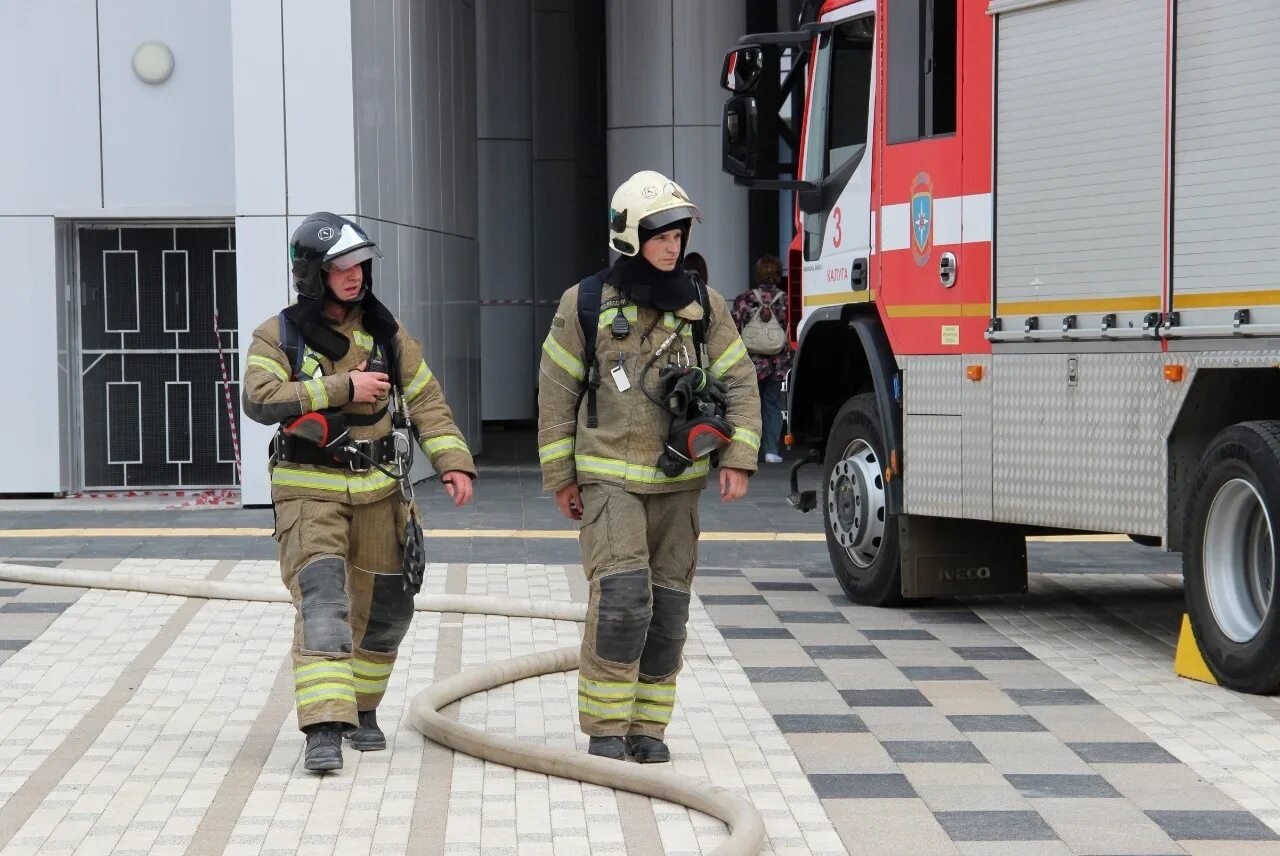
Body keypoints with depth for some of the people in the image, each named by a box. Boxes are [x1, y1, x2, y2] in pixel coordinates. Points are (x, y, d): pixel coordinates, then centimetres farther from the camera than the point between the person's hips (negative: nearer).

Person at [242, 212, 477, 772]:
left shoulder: (385, 332, 7)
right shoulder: (279, 336, -4)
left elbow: (425, 400, 9)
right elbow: (260, 400, -20)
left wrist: (453, 462, -4)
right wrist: (342, 389, -22)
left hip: (379, 490, 4)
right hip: (310, 492, -4)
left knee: (384, 606, 11)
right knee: (322, 601, -19)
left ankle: (361, 709, 33)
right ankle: (323, 730, -26)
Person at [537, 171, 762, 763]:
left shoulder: (703, 306, 4)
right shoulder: (586, 304, -2)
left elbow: (738, 383, 6)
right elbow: (557, 393, 3)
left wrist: (737, 460, -6)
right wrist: (560, 478, 2)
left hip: (678, 481, 3)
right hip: (609, 477, -3)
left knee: (667, 607, 5)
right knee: (621, 596, -16)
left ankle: (647, 728, 17)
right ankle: (604, 729, -6)